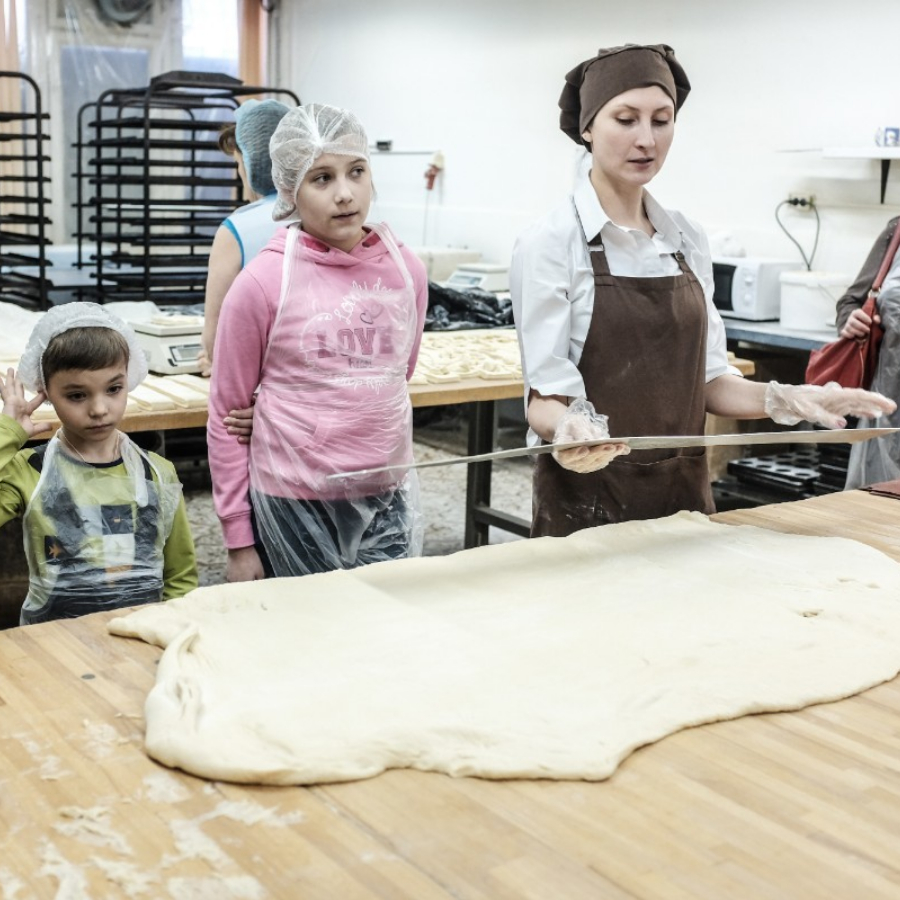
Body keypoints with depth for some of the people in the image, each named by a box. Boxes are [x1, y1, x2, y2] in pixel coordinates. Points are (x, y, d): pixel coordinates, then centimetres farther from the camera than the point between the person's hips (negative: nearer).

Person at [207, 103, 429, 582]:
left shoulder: (406, 269, 0)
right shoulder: (262, 282, -10)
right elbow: (226, 413, -4)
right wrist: (238, 538, -3)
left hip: (388, 500, 4)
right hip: (294, 506, -3)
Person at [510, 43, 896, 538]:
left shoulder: (688, 239, 5)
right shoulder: (550, 243, -12)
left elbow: (706, 379, 7)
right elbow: (545, 396, -15)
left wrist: (783, 400, -11)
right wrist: (571, 430, -36)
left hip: (684, 494, 6)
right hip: (588, 501, -5)